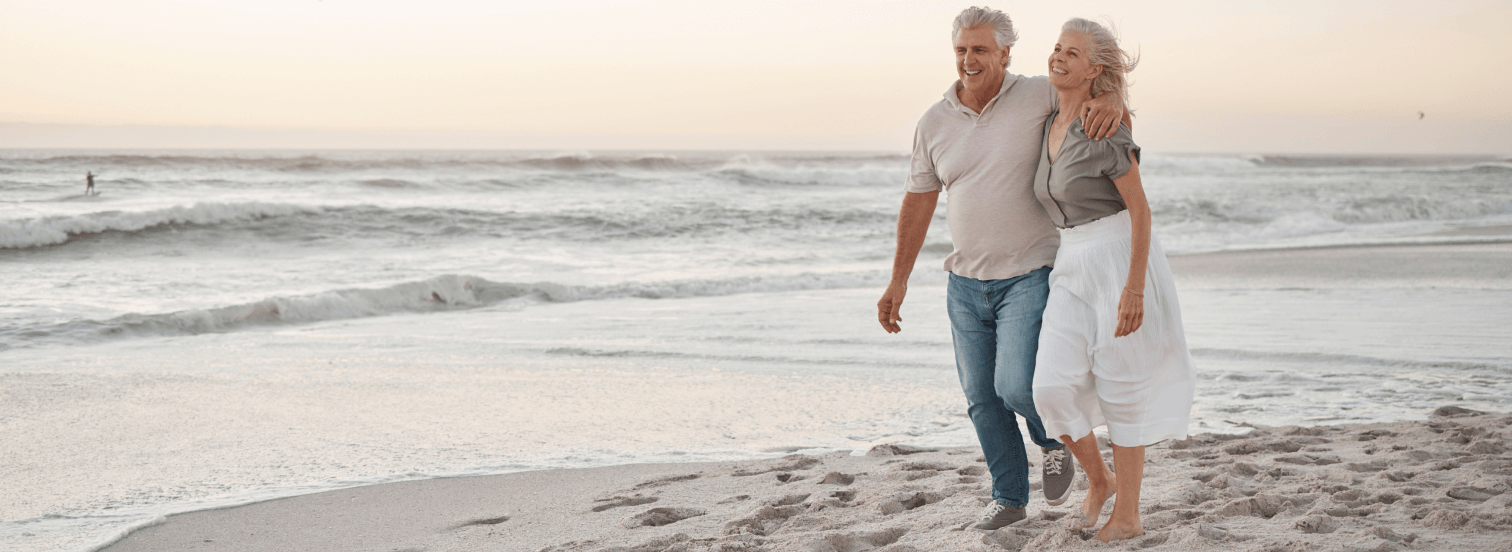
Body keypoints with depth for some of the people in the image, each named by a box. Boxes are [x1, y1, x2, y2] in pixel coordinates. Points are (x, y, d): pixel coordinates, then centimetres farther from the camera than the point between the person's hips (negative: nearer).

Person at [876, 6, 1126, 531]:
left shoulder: (1037, 97, -8)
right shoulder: (935, 122, 3)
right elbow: (918, 202, 10)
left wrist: (1113, 98, -29)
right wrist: (898, 282, 10)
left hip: (1028, 276, -4)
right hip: (965, 284, 4)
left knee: (1016, 386, -16)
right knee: (982, 398, 8)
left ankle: (1055, 441, 18)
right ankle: (1009, 499, 24)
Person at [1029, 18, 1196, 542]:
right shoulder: (1051, 126, 10)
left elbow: (1139, 208, -15)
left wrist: (1134, 288, -20)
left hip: (1122, 261, -7)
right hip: (1074, 269, 7)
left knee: (1120, 391, 1)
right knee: (1053, 389, -4)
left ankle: (1127, 514, 13)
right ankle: (1100, 479, 20)